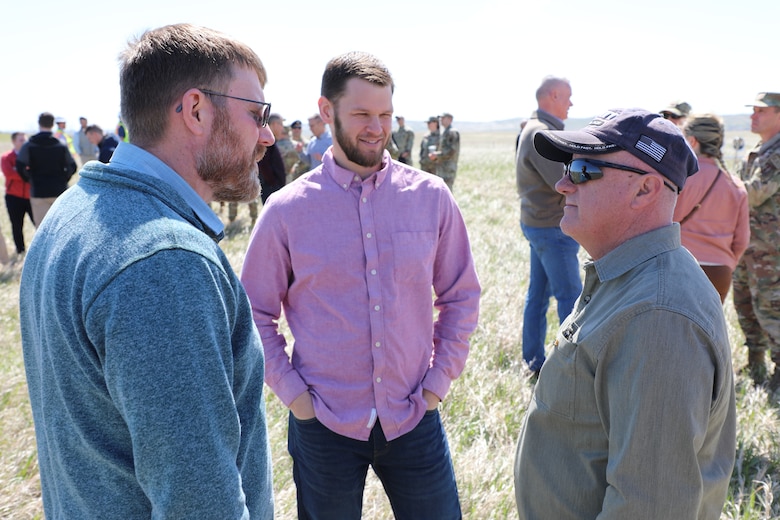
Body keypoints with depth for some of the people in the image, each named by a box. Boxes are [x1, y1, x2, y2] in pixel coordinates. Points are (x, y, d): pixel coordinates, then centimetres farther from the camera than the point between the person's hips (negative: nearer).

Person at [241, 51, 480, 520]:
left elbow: (462, 296, 6)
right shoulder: (287, 210, -7)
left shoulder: (431, 197, -3)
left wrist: (440, 380, 1)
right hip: (324, 424, -1)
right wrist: (292, 393, -5)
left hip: (413, 417, 1)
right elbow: (257, 313, 2)